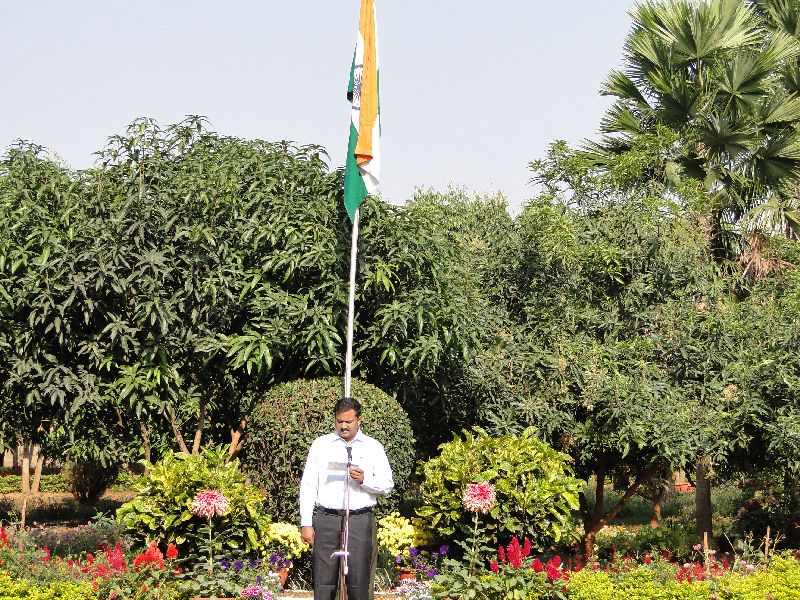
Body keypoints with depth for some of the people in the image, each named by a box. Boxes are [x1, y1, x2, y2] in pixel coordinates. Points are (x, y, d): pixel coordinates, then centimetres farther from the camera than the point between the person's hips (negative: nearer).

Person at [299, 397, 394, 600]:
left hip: (360, 521, 0)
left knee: (359, 582, -2)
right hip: (326, 520, 0)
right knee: (324, 582, -1)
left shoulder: (374, 447, 9)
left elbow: (388, 484, 7)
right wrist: (306, 523, 1)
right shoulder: (321, 444, 10)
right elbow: (308, 484, 8)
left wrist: (364, 480, -14)